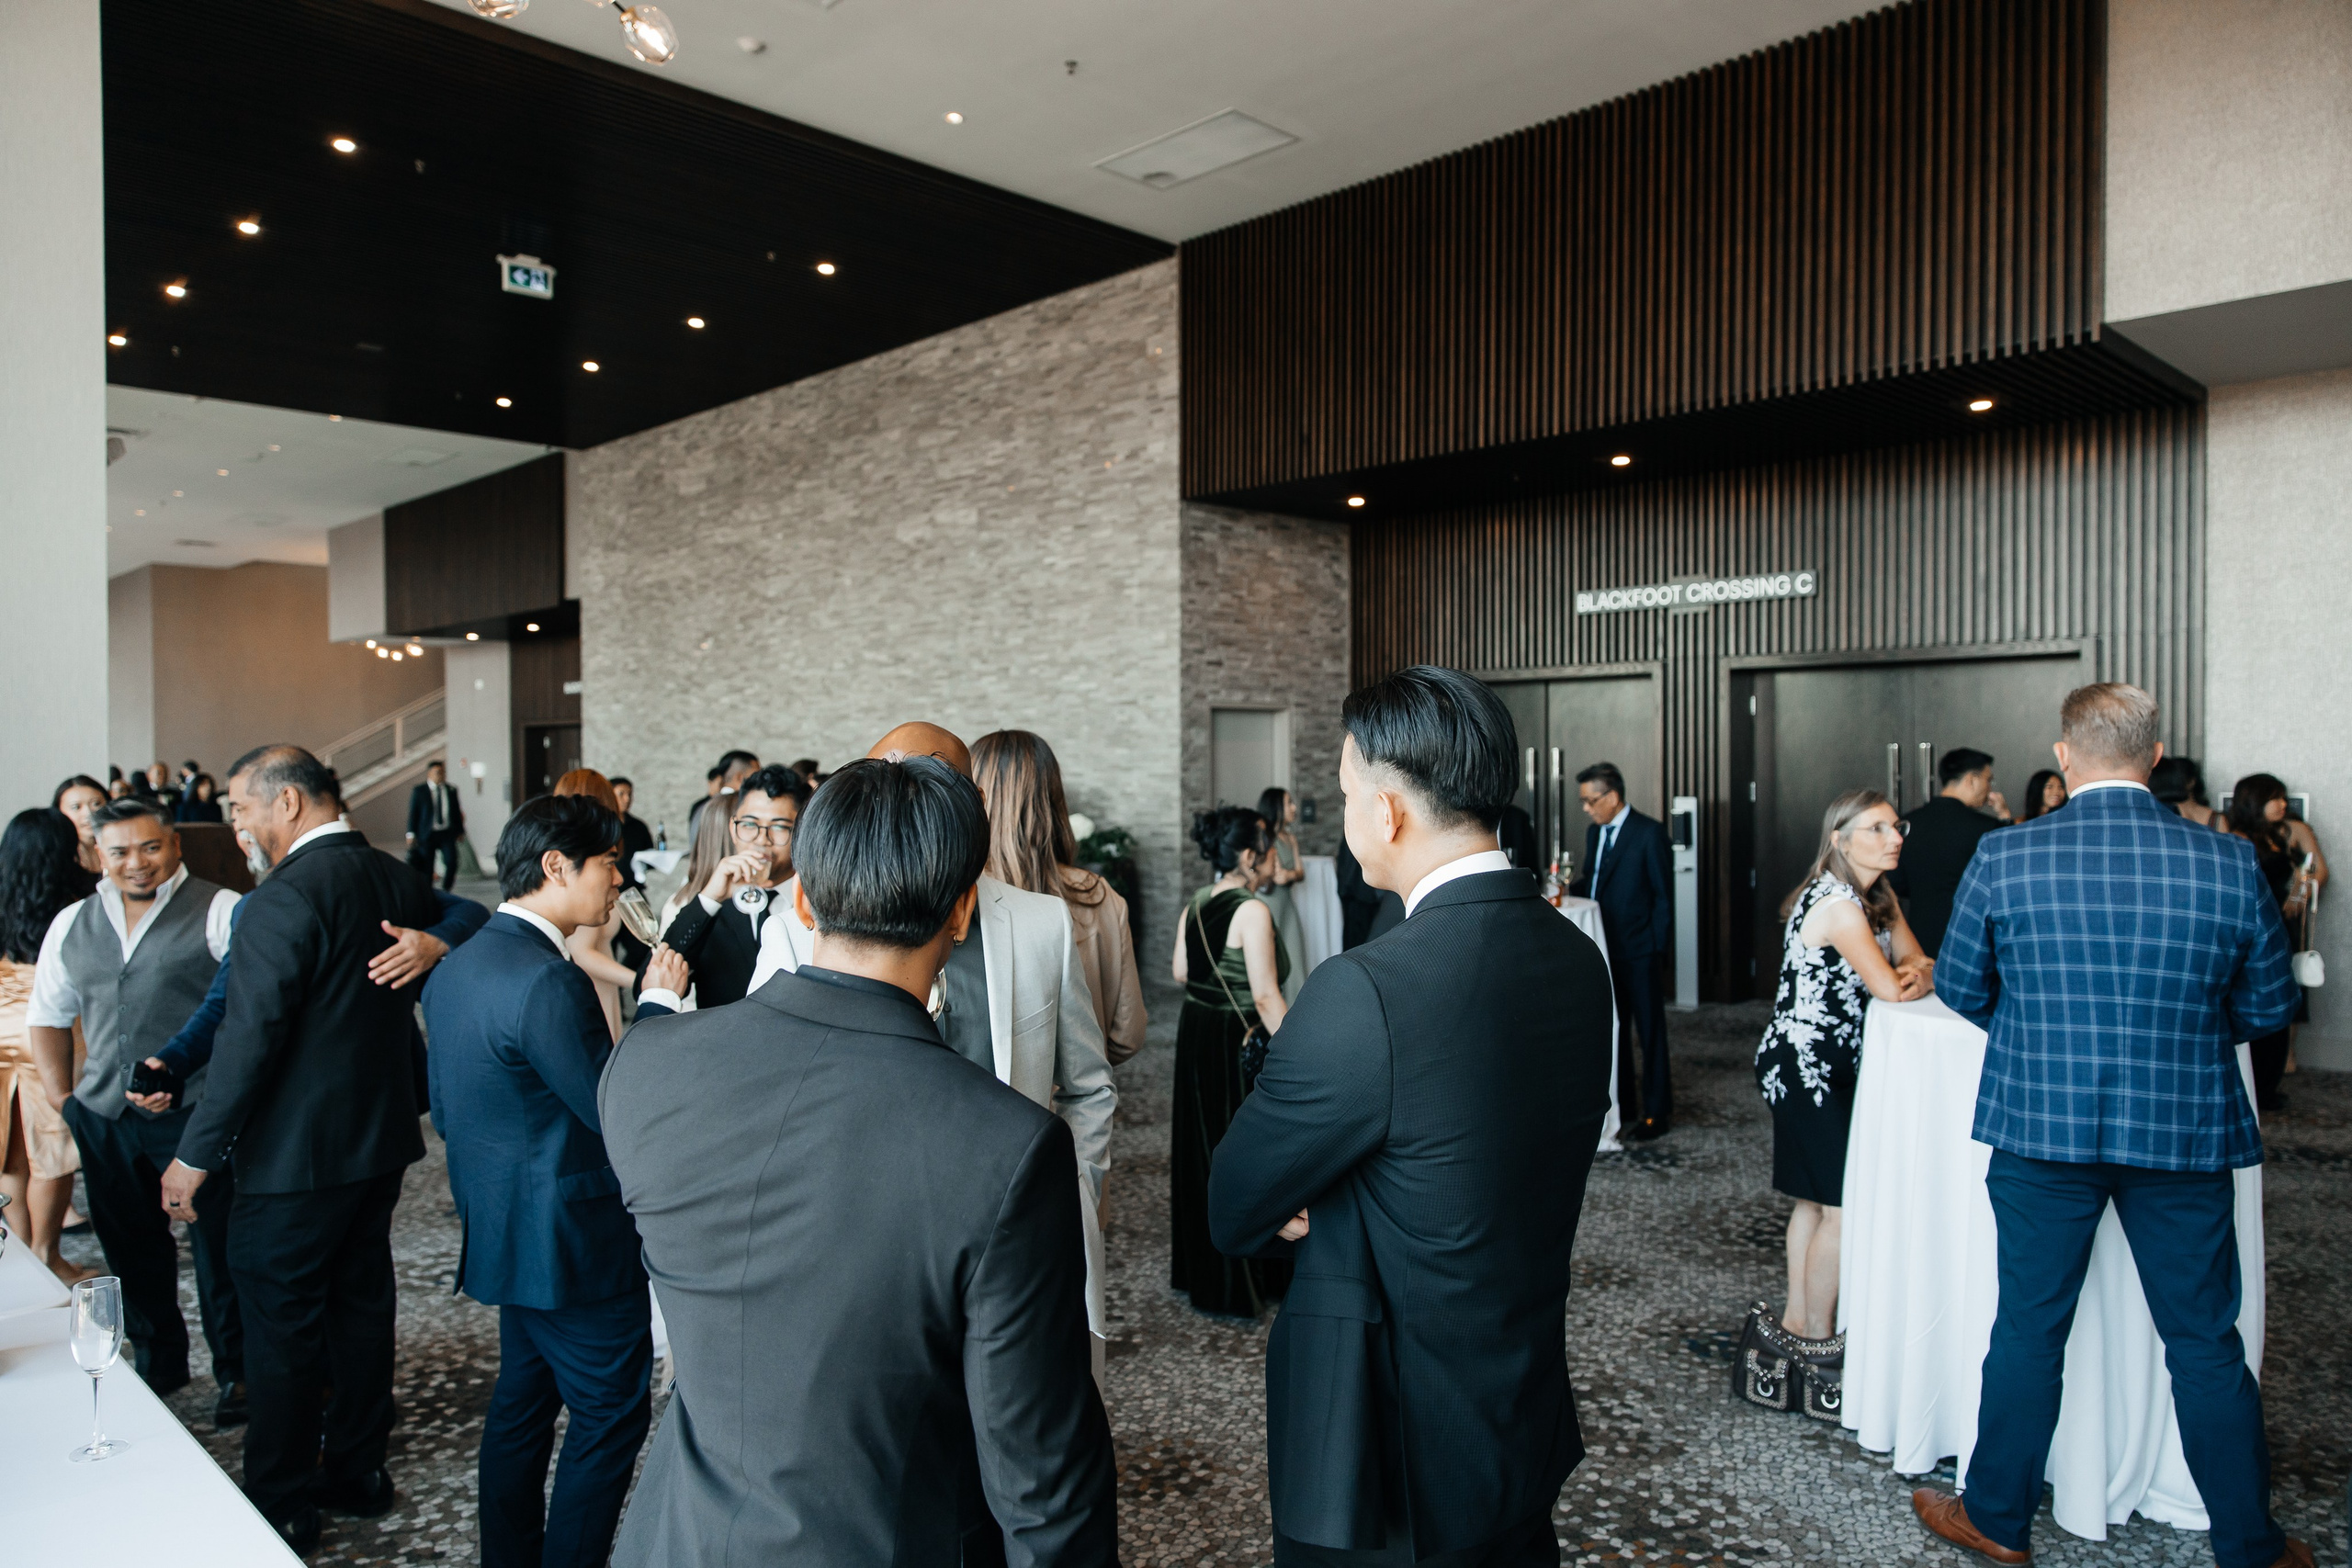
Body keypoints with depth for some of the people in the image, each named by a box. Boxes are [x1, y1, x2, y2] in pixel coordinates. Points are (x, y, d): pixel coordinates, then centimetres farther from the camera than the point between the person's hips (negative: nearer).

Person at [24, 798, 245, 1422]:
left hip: (197, 1113, -6)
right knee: (132, 1251, 18)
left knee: (219, 1249, 2)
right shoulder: (72, 925, 12)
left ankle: (236, 1370, 17)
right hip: (104, 1119, 6)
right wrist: (62, 1093, 13)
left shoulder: (219, 912, -8)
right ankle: (157, 1362, 36)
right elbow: (47, 1014, 23)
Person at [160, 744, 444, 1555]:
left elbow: (249, 1038, -22)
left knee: (282, 1333, 7)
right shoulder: (398, 882, 2)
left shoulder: (283, 901, -21)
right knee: (363, 1305, 19)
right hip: (380, 1141, 8)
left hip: (295, 1155, -8)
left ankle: (281, 1507, 20)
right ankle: (357, 1471, 33)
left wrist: (194, 1157, -14)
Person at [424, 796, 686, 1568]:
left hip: (504, 1234, 10)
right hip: (573, 1242, -10)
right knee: (612, 1415, 4)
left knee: (522, 1401, 21)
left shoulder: (457, 968, 7)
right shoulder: (549, 981, -25)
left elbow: (446, 1110, 15)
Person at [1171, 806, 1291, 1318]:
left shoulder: (1194, 905, 2)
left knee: (1203, 1150, 19)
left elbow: (1181, 973, 9)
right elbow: (1267, 997, -24)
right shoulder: (1252, 910, -20)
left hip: (1195, 1036, 8)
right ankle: (1236, 1288, 17)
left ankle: (1197, 1270, 34)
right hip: (1239, 1045, -8)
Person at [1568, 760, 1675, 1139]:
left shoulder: (1648, 833, -10)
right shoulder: (1594, 833, 11)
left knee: (1650, 1032, 3)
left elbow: (1663, 895, -10)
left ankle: (1657, 1111, 12)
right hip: (1607, 949, 7)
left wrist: (1659, 951, -13)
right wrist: (1566, 888, -3)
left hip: (1640, 952, -7)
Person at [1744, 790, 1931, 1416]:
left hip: (1822, 1065, 10)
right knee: (1843, 1206, -3)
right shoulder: (1838, 905, -20)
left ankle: (1796, 1326, 24)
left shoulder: (1877, 896, 11)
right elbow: (1889, 989, -20)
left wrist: (1917, 972, -13)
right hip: (1805, 1064, -10)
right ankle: (1818, 1345, 9)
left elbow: (1914, 961, 9)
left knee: (1816, 1201, 14)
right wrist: (1917, 976, 0)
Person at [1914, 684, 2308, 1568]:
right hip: (2187, 1133, 1)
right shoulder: (2230, 864, -6)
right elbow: (2267, 1007, 5)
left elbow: (1960, 990, 1)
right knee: (2207, 1344, 15)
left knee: (2030, 1327, 11)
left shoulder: (2006, 858, -9)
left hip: (2040, 1128, -1)